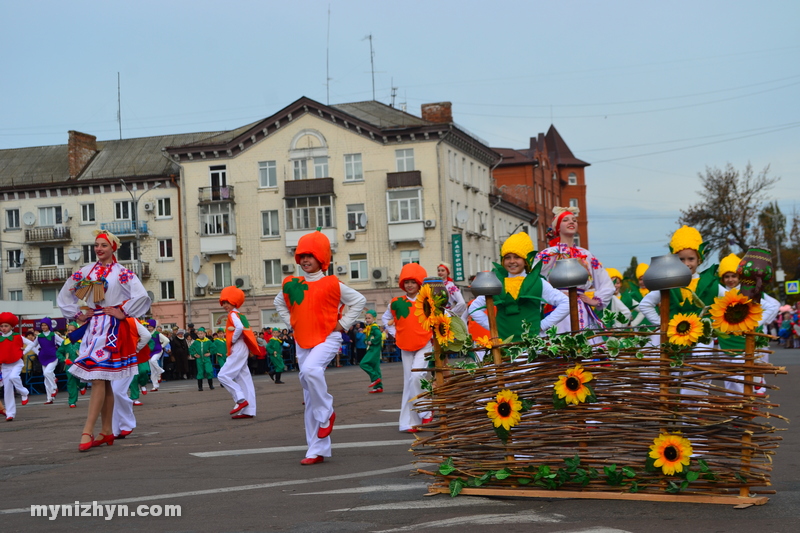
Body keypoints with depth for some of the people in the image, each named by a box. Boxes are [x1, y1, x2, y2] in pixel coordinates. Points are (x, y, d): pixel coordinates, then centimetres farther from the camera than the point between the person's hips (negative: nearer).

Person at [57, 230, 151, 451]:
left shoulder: (122, 273, -3)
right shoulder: (85, 272, 13)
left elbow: (141, 296, -13)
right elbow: (64, 295, 21)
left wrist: (123, 313, -11)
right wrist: (76, 314, 10)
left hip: (111, 328, -6)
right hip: (92, 326, 6)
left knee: (98, 378, -12)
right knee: (102, 381, 8)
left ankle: (87, 432, -16)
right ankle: (107, 431, 14)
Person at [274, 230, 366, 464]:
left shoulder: (332, 284, -5)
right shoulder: (291, 285, 6)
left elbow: (359, 300, 5)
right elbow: (279, 303, 27)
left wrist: (342, 324, -1)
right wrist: (291, 323, 13)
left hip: (327, 339, -5)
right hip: (302, 342, 5)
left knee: (311, 369, -35)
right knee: (310, 397, 5)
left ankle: (327, 413, -12)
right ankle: (317, 449, 10)